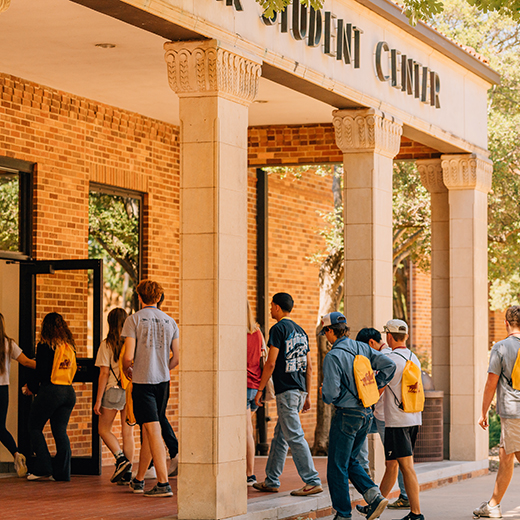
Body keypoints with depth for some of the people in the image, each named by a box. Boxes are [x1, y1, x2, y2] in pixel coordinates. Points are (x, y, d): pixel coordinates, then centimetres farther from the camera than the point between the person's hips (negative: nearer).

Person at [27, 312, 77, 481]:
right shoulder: (69, 345, 8)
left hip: (50, 390, -6)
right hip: (68, 391, 6)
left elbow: (41, 372, -12)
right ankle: (62, 472, 6)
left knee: (35, 427, 8)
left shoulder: (45, 345, -9)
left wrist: (32, 387, 4)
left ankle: (42, 468, 0)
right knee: (60, 431, 9)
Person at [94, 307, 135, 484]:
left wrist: (98, 400, -5)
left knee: (104, 430, 11)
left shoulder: (107, 344, -7)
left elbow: (104, 373, -9)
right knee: (128, 432, 8)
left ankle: (121, 459, -8)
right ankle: (127, 473, 6)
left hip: (113, 390, -4)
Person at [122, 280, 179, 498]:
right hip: (163, 381, 5)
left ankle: (163, 483, -14)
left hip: (142, 381, -5)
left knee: (153, 430, -8)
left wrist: (127, 370, 10)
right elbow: (176, 358, 7)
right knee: (148, 429, 16)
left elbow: (128, 356, -11)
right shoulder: (170, 322, 7)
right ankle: (139, 480, 27)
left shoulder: (134, 320, -6)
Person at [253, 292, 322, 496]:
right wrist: (307, 395, 20)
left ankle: (313, 481, -11)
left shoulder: (278, 329, -8)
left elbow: (271, 363, -13)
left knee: (295, 437, -8)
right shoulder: (300, 331, 17)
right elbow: (309, 367, 17)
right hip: (300, 390, 9)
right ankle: (271, 481, 21)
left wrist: (260, 390, -6)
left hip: (286, 391, -9)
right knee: (280, 436, 15)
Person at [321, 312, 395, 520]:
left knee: (337, 466, 4)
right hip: (366, 413, 8)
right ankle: (373, 495, 4)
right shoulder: (362, 348, 5)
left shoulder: (333, 357, -17)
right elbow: (389, 365, 1)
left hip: (346, 415, -7)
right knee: (350, 460, 21)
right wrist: (375, 387, 11)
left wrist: (323, 393, 3)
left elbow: (331, 394, -20)